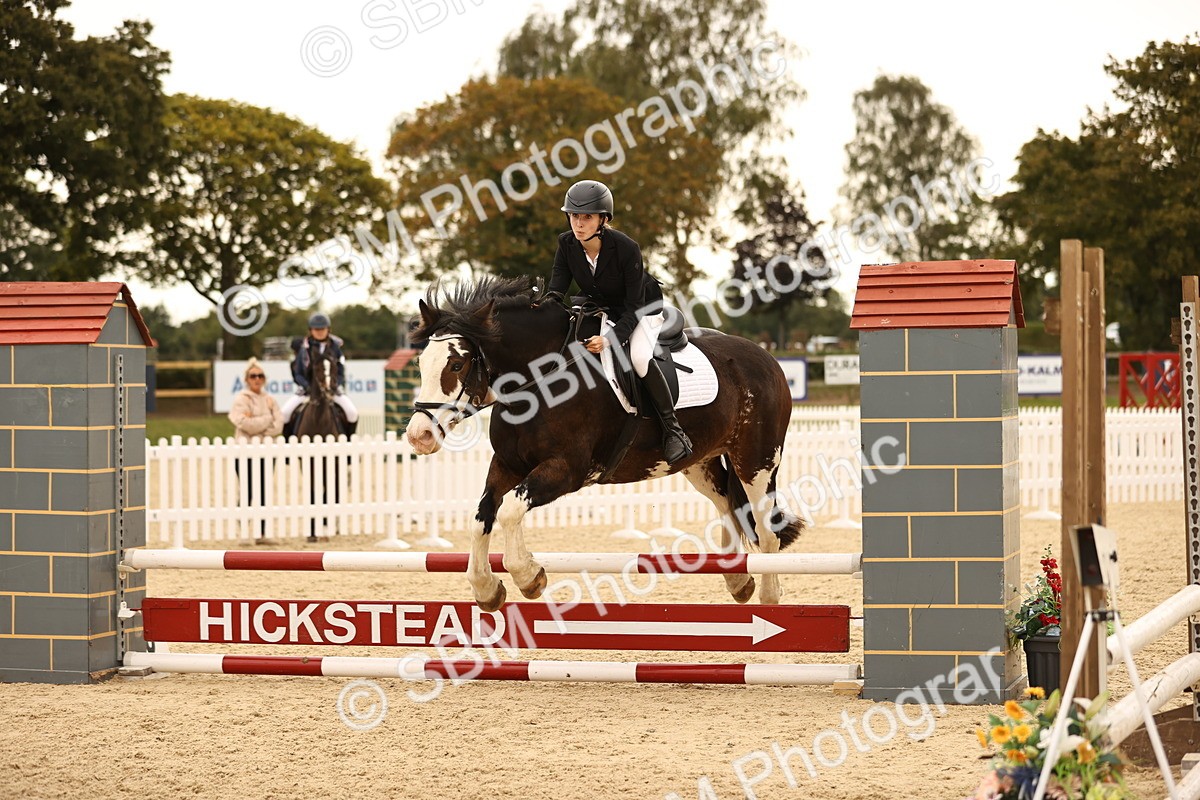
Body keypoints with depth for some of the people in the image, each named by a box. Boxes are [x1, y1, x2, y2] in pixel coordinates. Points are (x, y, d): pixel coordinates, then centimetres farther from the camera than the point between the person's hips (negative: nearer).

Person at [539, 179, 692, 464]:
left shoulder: (626, 248, -31)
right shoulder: (567, 245, -16)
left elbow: (635, 307, -29)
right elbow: (556, 288, -14)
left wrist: (612, 338, -44)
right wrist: (547, 302, -40)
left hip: (643, 310, -7)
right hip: (600, 310, 7)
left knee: (639, 356, -33)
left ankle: (673, 429, -21)